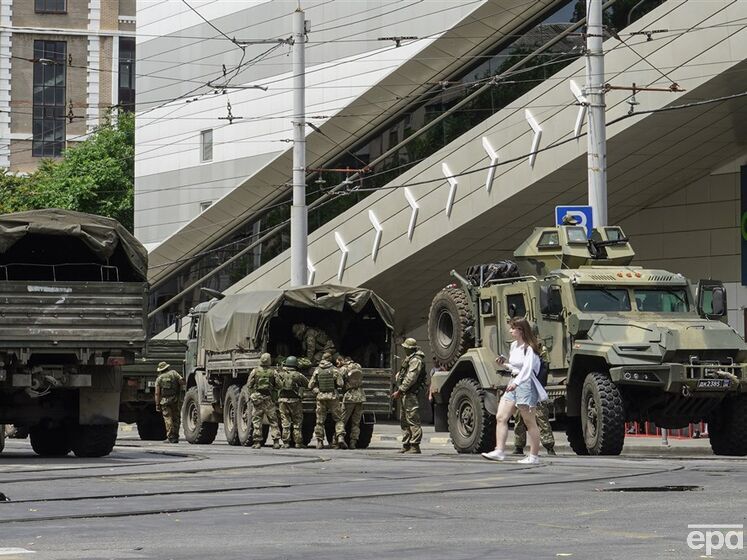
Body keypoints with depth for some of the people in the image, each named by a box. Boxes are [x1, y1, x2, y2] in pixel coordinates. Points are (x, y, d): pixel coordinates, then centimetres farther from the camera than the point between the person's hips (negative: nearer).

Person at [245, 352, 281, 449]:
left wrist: (251, 395, 9)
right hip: (269, 399, 0)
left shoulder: (255, 371, -1)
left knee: (256, 420, 4)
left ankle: (257, 442, 0)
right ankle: (276, 441, -2)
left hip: (257, 398, 0)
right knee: (273, 420, 5)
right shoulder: (273, 372, 0)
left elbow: (249, 385, -1)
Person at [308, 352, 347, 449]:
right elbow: (340, 384, -7)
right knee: (338, 419, 5)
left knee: (320, 421, 9)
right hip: (333, 396, -2)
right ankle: (340, 438, -12)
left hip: (321, 397, 2)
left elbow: (310, 385, 2)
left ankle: (319, 442, 6)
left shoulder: (317, 371, 3)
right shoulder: (334, 370, -4)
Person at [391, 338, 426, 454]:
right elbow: (400, 375, 24)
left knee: (413, 421, -11)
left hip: (411, 395, -11)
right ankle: (406, 445, 20)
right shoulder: (408, 359, 21)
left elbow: (410, 378, -20)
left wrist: (400, 391, -19)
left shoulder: (416, 360, -13)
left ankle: (415, 446, -13)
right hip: (405, 395, 11)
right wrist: (398, 391, 12)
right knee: (404, 421, 14)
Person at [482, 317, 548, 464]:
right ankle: (499, 451, -2)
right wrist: (505, 362, 7)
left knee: (530, 422, -1)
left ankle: (534, 456, 6)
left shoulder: (529, 349, -12)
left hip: (526, 384, -9)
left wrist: (516, 383, -35)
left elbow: (527, 369, -23)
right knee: (500, 417, -1)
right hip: (513, 383, 9)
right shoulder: (514, 345, 13)